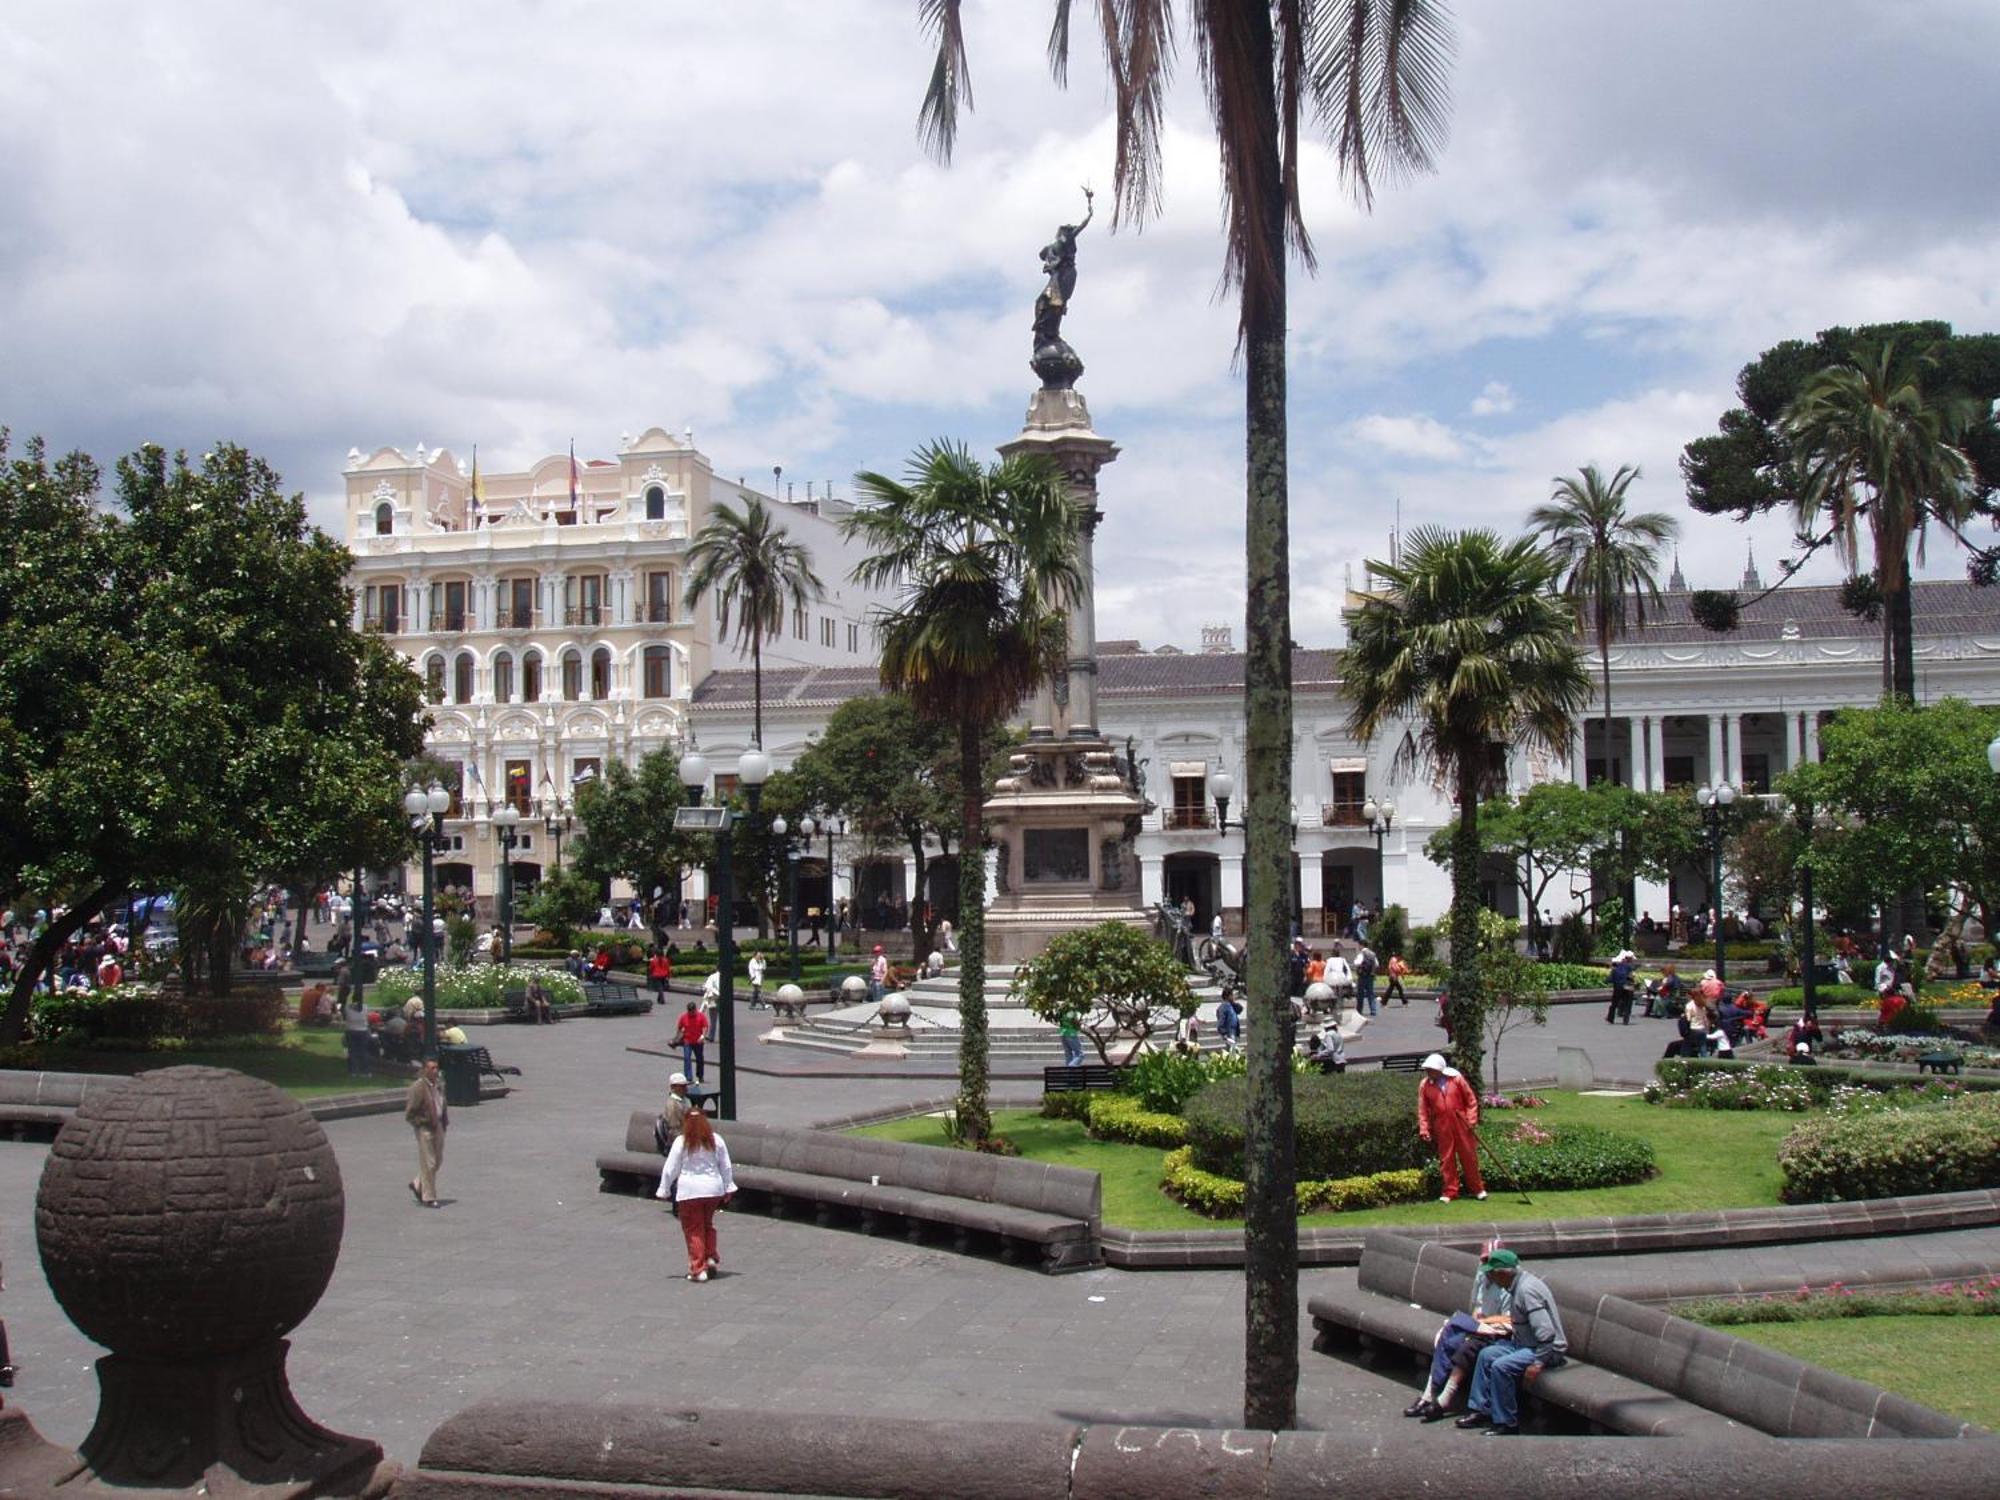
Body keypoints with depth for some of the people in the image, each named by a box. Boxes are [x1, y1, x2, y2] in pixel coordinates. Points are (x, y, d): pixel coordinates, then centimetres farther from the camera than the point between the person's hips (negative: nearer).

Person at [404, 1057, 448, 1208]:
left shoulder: (439, 1086, 8)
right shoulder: (418, 1087, -15)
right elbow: (409, 1113, -14)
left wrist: (445, 1122, 11)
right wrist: (423, 1122, -15)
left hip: (438, 1127, 8)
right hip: (425, 1129, -8)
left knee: (438, 1160, 14)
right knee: (428, 1163, -2)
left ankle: (417, 1184, 34)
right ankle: (429, 1198, 7)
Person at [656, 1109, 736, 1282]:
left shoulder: (681, 1142, -9)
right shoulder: (716, 1140, 1)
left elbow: (670, 1169, -4)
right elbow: (726, 1167, 7)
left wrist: (663, 1190, 6)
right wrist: (729, 1189, 16)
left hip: (689, 1191, -3)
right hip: (713, 1189, 3)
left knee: (693, 1230, 4)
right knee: (708, 1224, 23)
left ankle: (698, 1269, 2)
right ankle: (711, 1257, 17)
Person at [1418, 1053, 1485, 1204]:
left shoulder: (1456, 1079, -5)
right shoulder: (1424, 1085, -1)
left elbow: (1471, 1099, 1)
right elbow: (1422, 1110, 2)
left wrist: (1471, 1120, -6)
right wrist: (1424, 1129, -5)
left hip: (1461, 1124, -1)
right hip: (1442, 1128, 1)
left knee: (1469, 1156, 5)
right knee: (1446, 1159, 4)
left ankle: (1478, 1188, 18)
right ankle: (1450, 1191, 13)